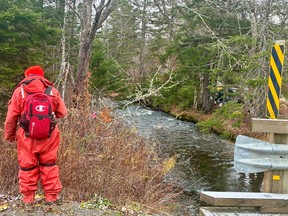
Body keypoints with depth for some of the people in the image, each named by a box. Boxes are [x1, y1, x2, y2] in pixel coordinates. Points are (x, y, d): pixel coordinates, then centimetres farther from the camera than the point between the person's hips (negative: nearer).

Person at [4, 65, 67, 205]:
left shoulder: (19, 91, -2)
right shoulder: (52, 91, 1)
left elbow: (11, 117, -1)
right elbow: (62, 113, 7)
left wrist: (9, 135, 12)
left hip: (27, 136, -1)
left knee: (27, 166, 12)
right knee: (49, 165, 13)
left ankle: (28, 197, 20)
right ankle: (51, 196, 18)